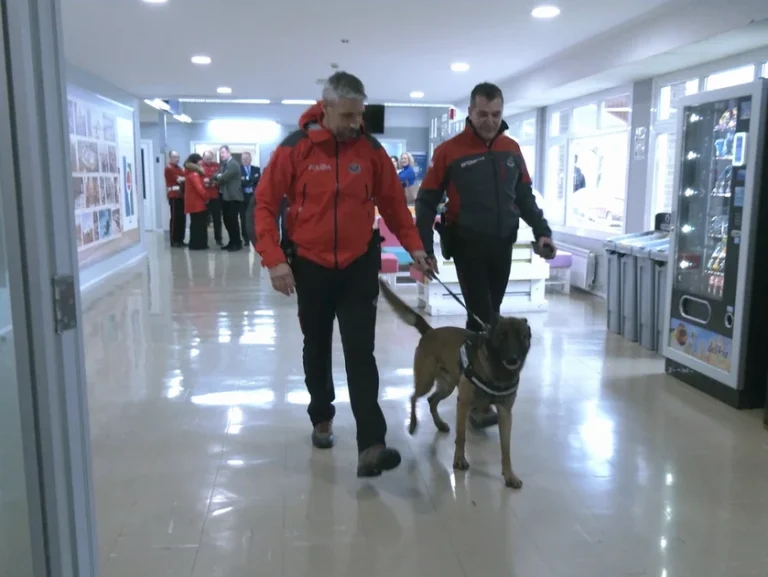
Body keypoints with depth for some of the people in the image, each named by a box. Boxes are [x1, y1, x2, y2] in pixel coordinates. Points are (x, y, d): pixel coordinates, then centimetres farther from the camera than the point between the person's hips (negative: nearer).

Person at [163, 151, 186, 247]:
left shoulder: (179, 168, 22)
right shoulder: (168, 168, -7)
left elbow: (183, 180, 18)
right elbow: (179, 179, -16)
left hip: (181, 195, 8)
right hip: (174, 196, -8)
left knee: (182, 218, 8)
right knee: (175, 218, -7)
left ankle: (180, 240, 14)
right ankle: (174, 241, -3)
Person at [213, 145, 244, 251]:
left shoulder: (233, 164, -12)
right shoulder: (224, 164, 18)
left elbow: (224, 178, -20)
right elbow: (216, 176, 12)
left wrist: (218, 179, -1)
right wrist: (218, 176, -9)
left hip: (233, 197, -9)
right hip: (225, 196, 9)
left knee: (233, 220, -6)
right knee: (227, 221, 10)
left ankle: (238, 243, 1)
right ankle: (232, 242, 18)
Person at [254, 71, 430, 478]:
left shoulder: (371, 150, -2)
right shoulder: (295, 148, -8)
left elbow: (393, 202, 7)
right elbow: (265, 204, -6)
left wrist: (413, 245, -1)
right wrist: (274, 259, -15)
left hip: (359, 266, 0)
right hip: (310, 267, 0)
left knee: (360, 353, -5)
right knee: (317, 349, 15)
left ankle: (371, 446, -8)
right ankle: (322, 418, 36)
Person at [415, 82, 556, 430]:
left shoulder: (512, 150, 9)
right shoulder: (449, 152, -7)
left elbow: (525, 197, 16)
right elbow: (427, 202, -5)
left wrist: (541, 230, 3)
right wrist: (424, 248, -13)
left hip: (502, 246, 5)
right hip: (468, 247, -5)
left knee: (490, 314, 12)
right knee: (481, 316, -8)